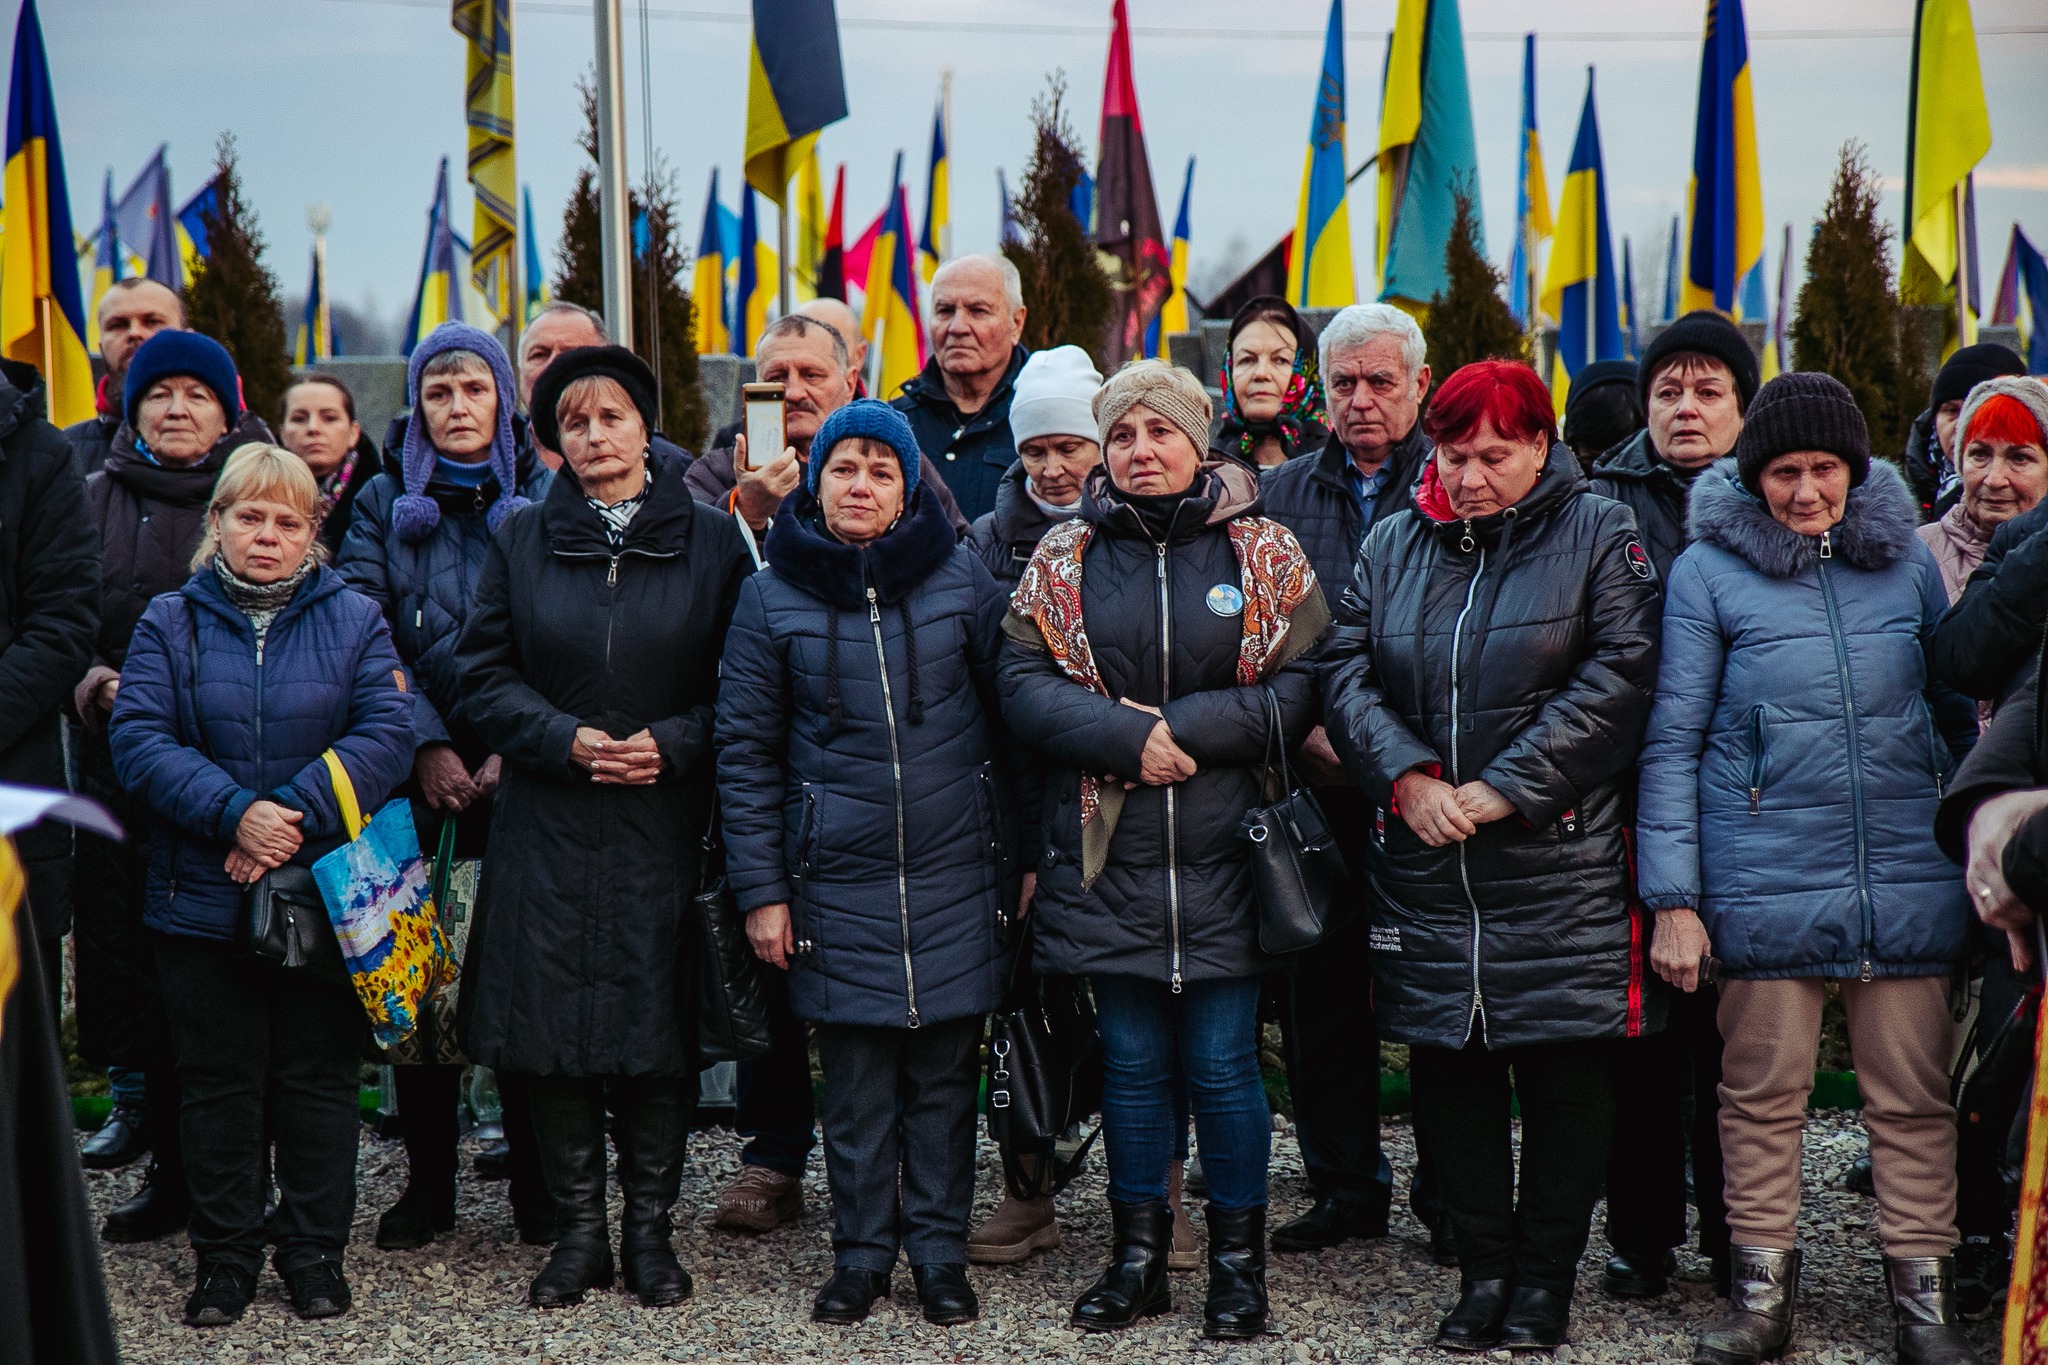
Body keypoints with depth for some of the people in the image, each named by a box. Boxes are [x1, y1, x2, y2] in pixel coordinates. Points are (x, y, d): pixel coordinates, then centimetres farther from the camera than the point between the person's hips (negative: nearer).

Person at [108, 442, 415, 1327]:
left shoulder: (354, 622, 4)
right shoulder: (171, 622, 5)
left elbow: (386, 733, -8)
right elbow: (138, 739, -7)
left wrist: (294, 815, -18)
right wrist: (235, 813, -20)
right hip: (202, 897, 1)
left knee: (318, 1076, 7)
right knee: (219, 1078, 7)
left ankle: (315, 1252, 19)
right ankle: (225, 1256, 19)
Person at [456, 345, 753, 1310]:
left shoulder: (710, 543, 4)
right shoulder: (522, 542, 8)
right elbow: (483, 675, 5)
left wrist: (673, 743, -13)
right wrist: (566, 739, -10)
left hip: (665, 827, -1)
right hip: (547, 828, 1)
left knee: (660, 1025, 0)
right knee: (551, 1027, 1)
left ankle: (648, 1229, 14)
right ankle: (579, 1229, 14)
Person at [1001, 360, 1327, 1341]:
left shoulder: (1267, 555, 2)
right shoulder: (1062, 559, 7)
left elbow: (1305, 686, -5)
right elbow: (1022, 684, -1)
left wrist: (1184, 727, -15)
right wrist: (1126, 737, -15)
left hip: (1223, 855, -2)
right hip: (1106, 854, 2)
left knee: (1222, 1064, 3)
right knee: (1131, 1061, 10)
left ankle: (1239, 1257, 19)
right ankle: (1138, 1253, 23)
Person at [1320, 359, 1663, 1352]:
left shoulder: (1599, 537, 0)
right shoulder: (1394, 546, 11)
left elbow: (1618, 676, -10)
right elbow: (1346, 667, 4)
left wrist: (1505, 787, -15)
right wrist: (1407, 776, -12)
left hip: (1561, 859, -3)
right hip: (1423, 863, 3)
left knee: (1565, 1067, 2)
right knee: (1446, 1063, 7)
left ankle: (1546, 1271, 16)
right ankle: (1482, 1265, 19)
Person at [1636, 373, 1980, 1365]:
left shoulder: (1906, 561, 9)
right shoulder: (1709, 569, 1)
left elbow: (1959, 711, 18)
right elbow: (1672, 741, 0)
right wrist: (1672, 897, -6)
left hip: (1907, 875, 2)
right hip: (1763, 877, -2)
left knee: (1914, 1092, 5)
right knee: (1762, 1089, 5)